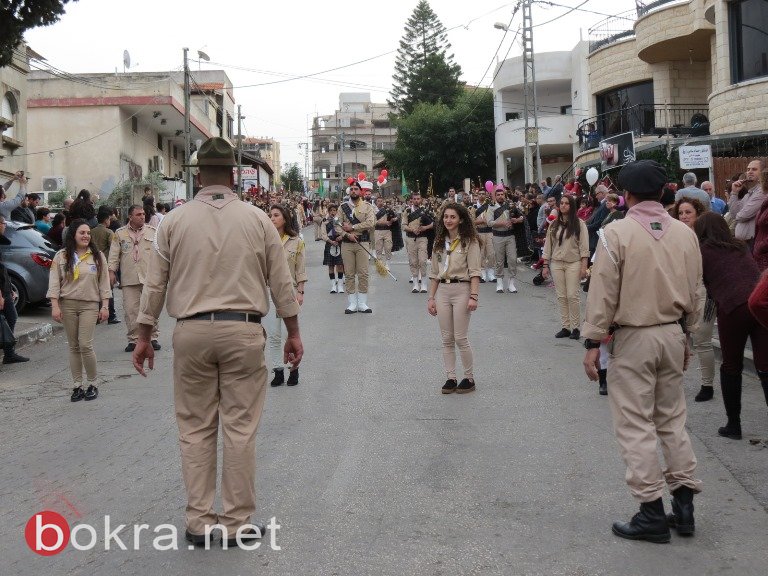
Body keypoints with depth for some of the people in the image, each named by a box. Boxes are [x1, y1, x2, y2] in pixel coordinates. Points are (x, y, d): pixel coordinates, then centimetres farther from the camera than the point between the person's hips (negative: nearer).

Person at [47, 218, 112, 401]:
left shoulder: (97, 256, 4)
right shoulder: (61, 256, 3)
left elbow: (104, 283, 6)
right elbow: (54, 282, 2)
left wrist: (105, 306, 0)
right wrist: (55, 306, -6)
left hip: (90, 305, -1)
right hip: (67, 304, 1)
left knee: (85, 345, -10)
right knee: (73, 347, 6)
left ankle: (92, 385, 3)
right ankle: (77, 386, 12)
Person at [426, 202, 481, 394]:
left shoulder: (469, 241, -5)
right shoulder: (439, 242, 12)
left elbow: (474, 271, -10)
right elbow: (434, 272, 14)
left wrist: (473, 297, -18)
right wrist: (431, 298, 10)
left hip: (461, 290, -5)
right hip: (442, 291, 5)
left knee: (460, 338, -5)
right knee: (447, 339, 5)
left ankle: (469, 378, 8)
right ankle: (451, 378, 11)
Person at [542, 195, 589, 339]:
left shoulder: (579, 224, -2)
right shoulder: (554, 225, 9)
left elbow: (584, 247, -4)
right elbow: (548, 246, 12)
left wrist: (584, 266, -10)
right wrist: (545, 265, 7)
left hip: (573, 264, -4)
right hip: (556, 264, 4)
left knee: (572, 296, -6)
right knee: (561, 297, 4)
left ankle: (576, 328, 4)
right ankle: (565, 327, 9)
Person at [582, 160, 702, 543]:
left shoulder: (616, 233, -12)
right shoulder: (685, 233, 2)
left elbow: (603, 294, -13)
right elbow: (694, 292, 9)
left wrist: (593, 342, -7)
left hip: (633, 337, -5)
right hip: (673, 334, 5)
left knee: (636, 424, 2)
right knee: (673, 419, 17)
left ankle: (652, 513, 5)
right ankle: (683, 504, 20)